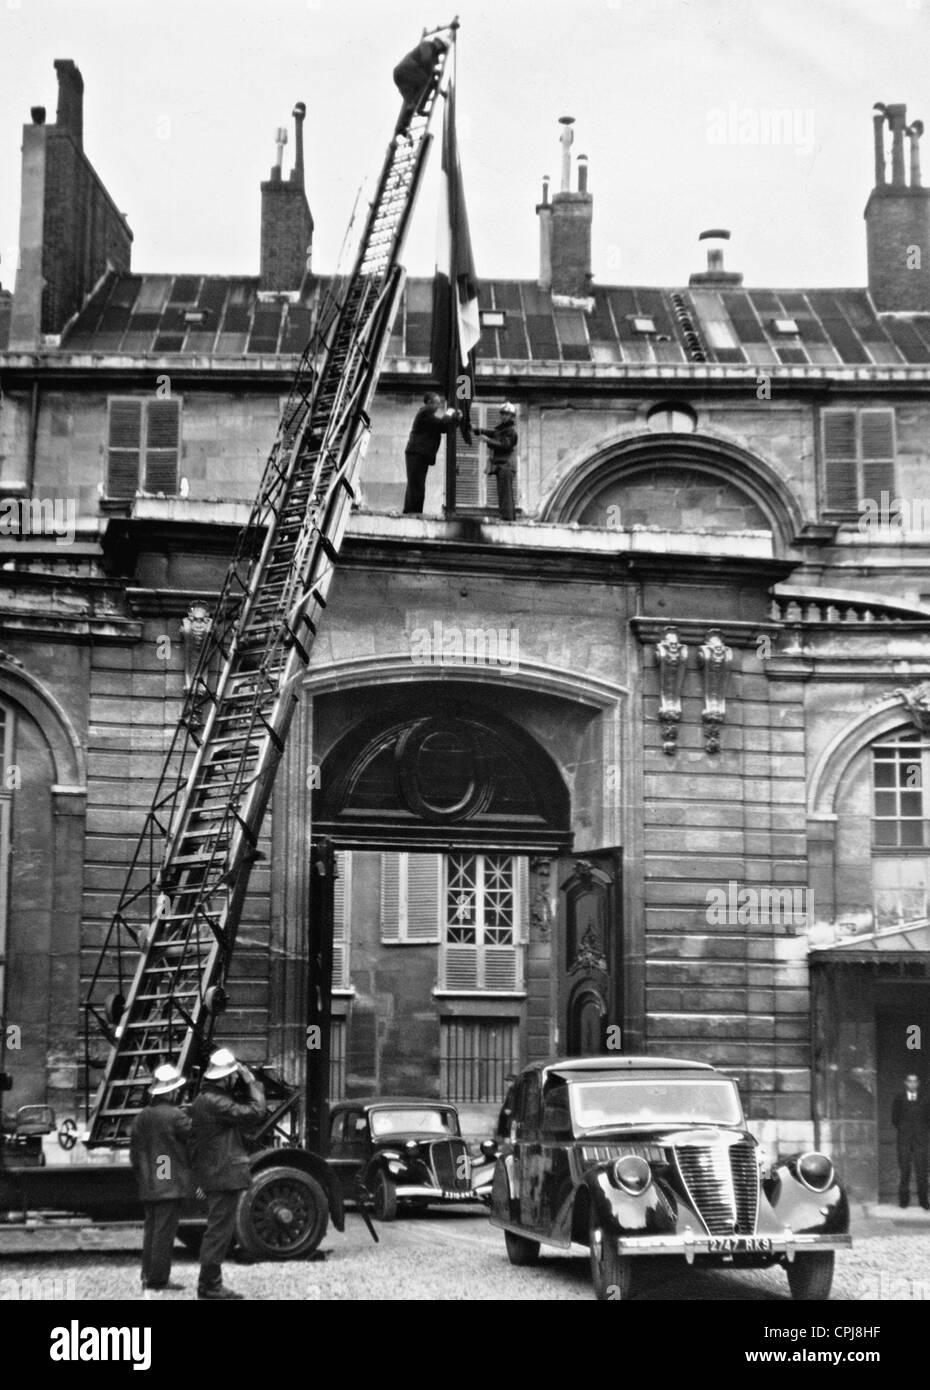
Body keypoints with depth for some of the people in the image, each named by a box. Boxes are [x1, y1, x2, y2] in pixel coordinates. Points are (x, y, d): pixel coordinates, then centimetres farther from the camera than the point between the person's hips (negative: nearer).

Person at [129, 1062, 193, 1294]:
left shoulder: (142, 1117, 9)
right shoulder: (175, 1116, -14)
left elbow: (134, 1154, 14)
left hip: (148, 1186, 7)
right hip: (171, 1184, -7)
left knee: (151, 1230, 14)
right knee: (165, 1231, -3)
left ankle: (147, 1276, 17)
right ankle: (159, 1278, -2)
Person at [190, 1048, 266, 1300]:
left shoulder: (201, 1101, 15)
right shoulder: (215, 1102, -18)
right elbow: (254, 1112, -22)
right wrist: (252, 1083, -10)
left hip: (212, 1175, 11)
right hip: (225, 1175, -11)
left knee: (217, 1231, 17)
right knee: (219, 1230, -6)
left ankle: (209, 1283, 23)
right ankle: (210, 1286, -2)